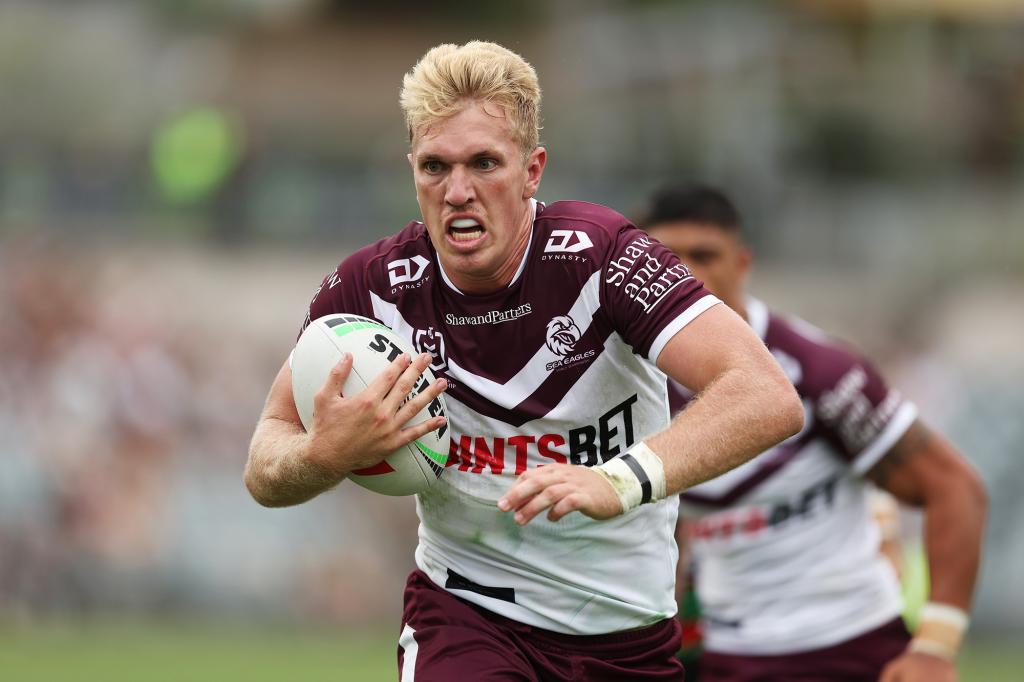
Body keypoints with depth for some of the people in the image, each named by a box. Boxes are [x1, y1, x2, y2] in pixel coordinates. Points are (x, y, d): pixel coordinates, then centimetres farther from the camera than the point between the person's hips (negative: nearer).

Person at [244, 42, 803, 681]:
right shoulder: (373, 286, -11)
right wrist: (326, 455, -26)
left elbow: (769, 400, -31)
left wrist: (620, 481, -46)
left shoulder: (594, 253, -20)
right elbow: (266, 471, -1)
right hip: (461, 608, 0)